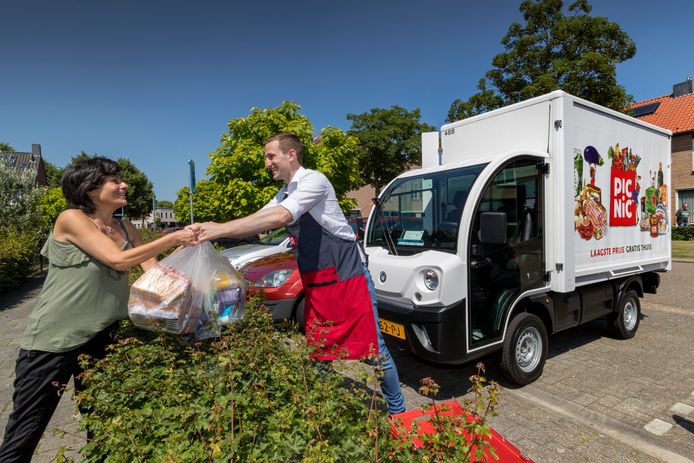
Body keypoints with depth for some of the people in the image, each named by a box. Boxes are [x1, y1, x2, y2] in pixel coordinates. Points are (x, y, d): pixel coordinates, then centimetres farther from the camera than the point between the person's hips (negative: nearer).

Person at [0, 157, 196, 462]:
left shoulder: (126, 228, 7)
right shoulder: (71, 219, -12)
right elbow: (119, 260, -22)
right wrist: (173, 238, -19)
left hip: (102, 338, 6)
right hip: (53, 339, -6)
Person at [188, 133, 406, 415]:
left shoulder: (314, 180, -13)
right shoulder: (283, 194, 14)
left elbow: (280, 217, -27)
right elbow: (257, 223, 10)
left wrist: (220, 229, -26)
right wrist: (209, 230, -4)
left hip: (348, 277, -8)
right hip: (315, 285, 8)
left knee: (374, 349, 2)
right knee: (319, 352, 13)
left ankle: (397, 411, 22)